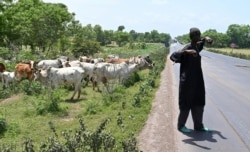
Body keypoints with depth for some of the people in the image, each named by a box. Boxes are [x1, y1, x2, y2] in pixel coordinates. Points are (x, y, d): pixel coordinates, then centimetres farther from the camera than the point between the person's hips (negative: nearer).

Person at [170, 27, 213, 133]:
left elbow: (203, 40, 29)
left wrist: (206, 38, 4)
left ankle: (198, 125, 27)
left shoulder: (197, 46, 6)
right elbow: (172, 56, -32)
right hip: (187, 81, -8)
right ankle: (181, 125, 20)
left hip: (197, 81, 8)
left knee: (199, 103, 14)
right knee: (186, 104, 3)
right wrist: (186, 52, -45)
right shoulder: (187, 48, -18)